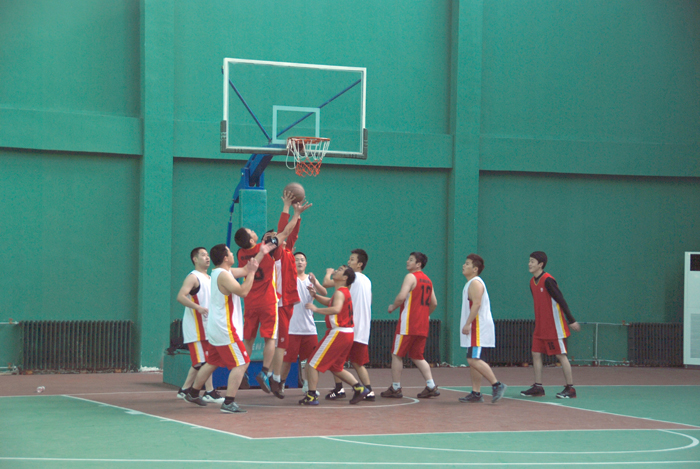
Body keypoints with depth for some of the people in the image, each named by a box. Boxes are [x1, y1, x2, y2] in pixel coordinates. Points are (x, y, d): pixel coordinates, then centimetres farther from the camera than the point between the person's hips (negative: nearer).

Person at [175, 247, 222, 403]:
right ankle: (210, 392, -9)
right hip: (195, 325, -9)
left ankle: (185, 390, 18)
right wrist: (198, 308, -32)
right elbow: (180, 297, -23)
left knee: (199, 362, 11)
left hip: (205, 325, 9)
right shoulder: (193, 277, -10)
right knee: (203, 361, -10)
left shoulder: (209, 278, 18)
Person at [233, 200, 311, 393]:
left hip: (250, 303, 4)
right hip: (268, 301, -4)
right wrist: (297, 213, 4)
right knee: (270, 338, -1)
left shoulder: (242, 254, 1)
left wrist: (264, 241, 22)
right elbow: (286, 232, -4)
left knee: (247, 339, 10)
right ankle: (265, 372, -12)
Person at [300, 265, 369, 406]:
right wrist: (316, 295, 16)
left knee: (313, 364, -4)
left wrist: (316, 309, -27)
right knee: (336, 368, 21)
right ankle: (359, 388, 13)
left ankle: (311, 396, -5)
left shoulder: (340, 292, -14)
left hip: (338, 333, -10)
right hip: (347, 334, 10)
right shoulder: (343, 292, 17)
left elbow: (336, 309, -33)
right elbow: (329, 302, 33)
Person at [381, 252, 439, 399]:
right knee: (417, 356, 14)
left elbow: (401, 297, -21)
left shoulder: (411, 277, -9)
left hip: (408, 324, -8)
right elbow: (434, 303, 20)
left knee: (397, 355, 1)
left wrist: (393, 307, -4)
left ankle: (395, 388, 3)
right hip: (422, 326, 8)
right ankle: (431, 386, 3)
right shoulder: (427, 280, 16)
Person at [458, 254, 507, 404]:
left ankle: (497, 385, -15)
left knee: (473, 360, -16)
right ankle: (476, 393, 11)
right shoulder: (471, 283, 20)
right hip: (474, 327, 11)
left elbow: (476, 304, -23)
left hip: (478, 327, -11)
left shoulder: (475, 283, -13)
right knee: (472, 360, 9)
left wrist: (468, 324, -25)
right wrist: (467, 324, 22)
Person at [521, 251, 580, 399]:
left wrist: (571, 320, -18)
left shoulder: (548, 281, -17)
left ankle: (570, 388, 1)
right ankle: (538, 387, 11)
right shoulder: (532, 282, 9)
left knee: (561, 355, -4)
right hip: (540, 327, 8)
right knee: (536, 354, 5)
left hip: (554, 328, -8)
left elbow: (561, 300, -17)